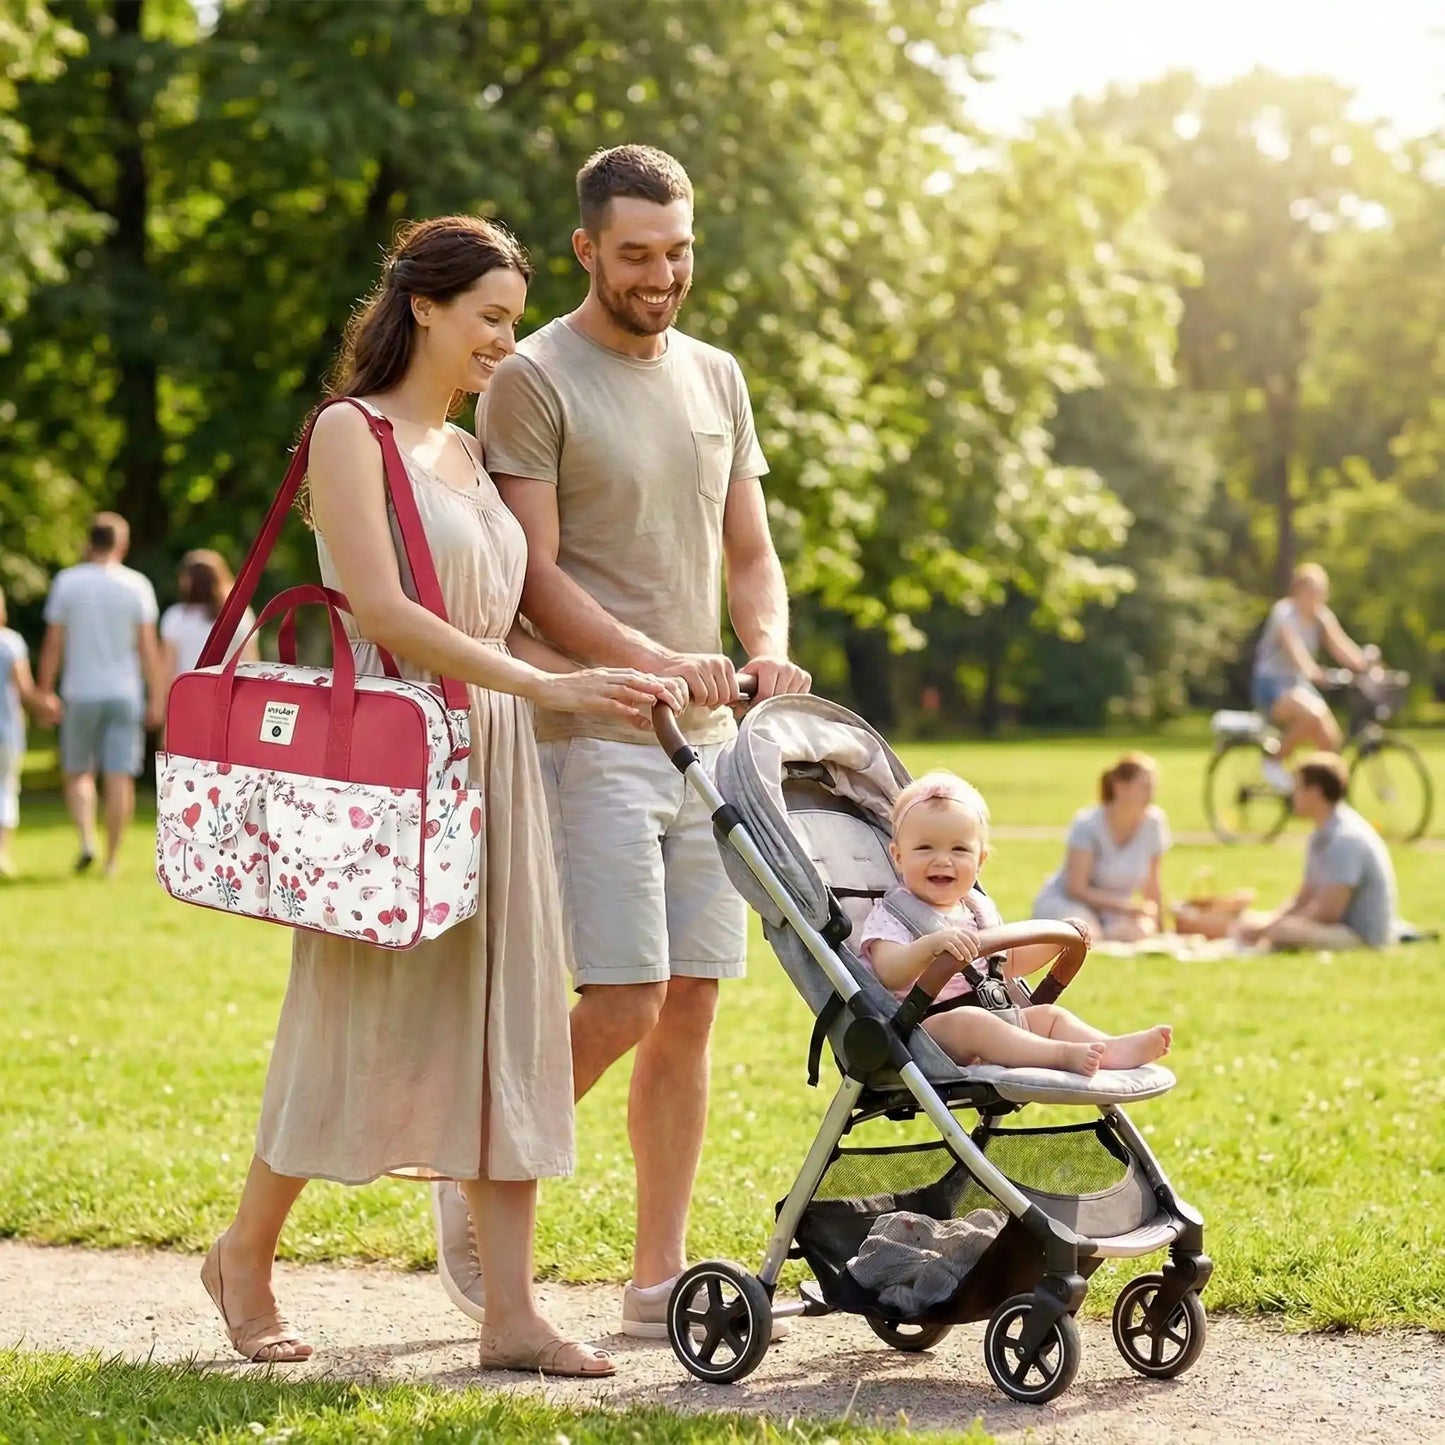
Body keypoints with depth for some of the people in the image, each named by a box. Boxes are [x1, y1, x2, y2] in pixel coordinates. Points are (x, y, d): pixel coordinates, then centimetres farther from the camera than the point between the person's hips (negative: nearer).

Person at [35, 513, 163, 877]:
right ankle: (112, 857, 2)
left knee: (77, 772, 12)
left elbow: (53, 642, -2)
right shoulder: (137, 585, -2)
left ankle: (86, 840, -8)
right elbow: (148, 646, -4)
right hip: (125, 695, 0)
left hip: (80, 694, 0)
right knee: (120, 777, 2)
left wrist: (46, 692, 5)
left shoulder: (67, 582, -2)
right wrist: (156, 699, 0)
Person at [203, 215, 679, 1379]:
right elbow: (382, 610, -17)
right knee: (361, 1018, 2)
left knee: (510, 1018, 2)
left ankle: (511, 1310, 4)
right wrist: (547, 685, -20)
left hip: (491, 756, 7)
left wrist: (614, 685, 2)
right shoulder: (351, 432, -7)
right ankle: (247, 1253, 23)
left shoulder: (469, 452, 16)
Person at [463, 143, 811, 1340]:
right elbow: (533, 574, -11)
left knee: (690, 1012, 4)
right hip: (593, 737, -6)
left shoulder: (717, 378, 16)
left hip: (708, 738, 6)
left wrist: (768, 648, -3)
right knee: (626, 1005, -11)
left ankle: (660, 1277, 11)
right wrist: (650, 658, -23)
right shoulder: (535, 379, -4)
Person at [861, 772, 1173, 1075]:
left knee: (1047, 1015, -1)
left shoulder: (977, 909, 17)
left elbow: (1010, 962, 31)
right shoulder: (891, 914, -7)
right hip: (927, 1027, -8)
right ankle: (1064, 1055, -45)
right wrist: (932, 945, -43)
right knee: (968, 1021, -34)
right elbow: (890, 975, -26)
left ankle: (1112, 1049, -25)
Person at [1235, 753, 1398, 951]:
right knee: (1250, 923, 10)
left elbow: (1328, 912, -24)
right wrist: (1266, 924, -3)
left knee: (1283, 931, -34)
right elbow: (1303, 900, 15)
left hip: (1365, 937, -10)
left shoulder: (1347, 839, -20)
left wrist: (1267, 928, -16)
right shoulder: (1322, 836, 12)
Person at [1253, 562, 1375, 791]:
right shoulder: (1284, 612, -16)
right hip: (1272, 684, -7)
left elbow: (1340, 646, -8)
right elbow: (1293, 643, -35)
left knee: (1330, 741, -10)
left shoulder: (1322, 616, 4)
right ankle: (1275, 762, -13)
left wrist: (1367, 663, -27)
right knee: (1311, 716, -33)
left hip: (1298, 684, 7)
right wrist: (1309, 669, -54)